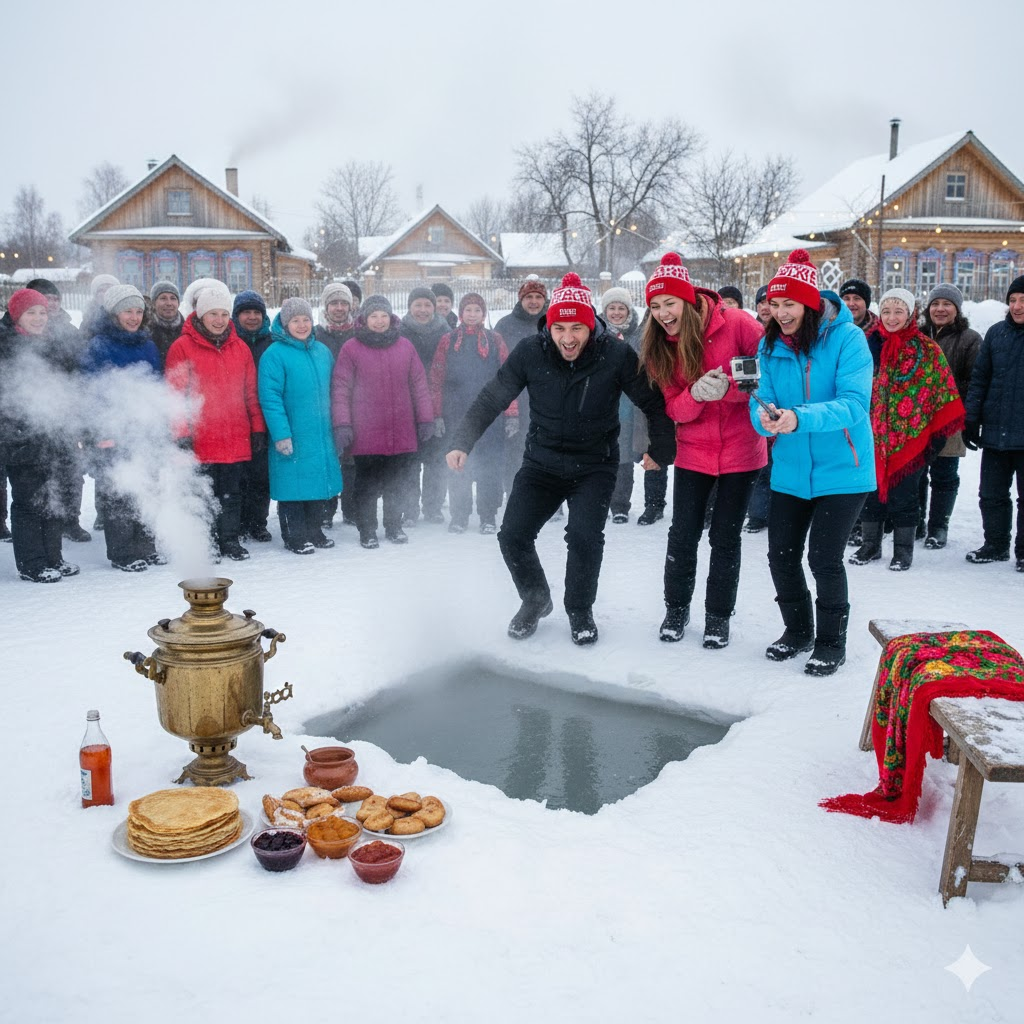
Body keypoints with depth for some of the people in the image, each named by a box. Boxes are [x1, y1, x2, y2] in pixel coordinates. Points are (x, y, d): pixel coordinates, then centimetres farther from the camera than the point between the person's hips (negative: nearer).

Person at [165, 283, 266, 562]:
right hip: (201, 442, -4)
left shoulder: (240, 348, 10)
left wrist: (258, 429, 10)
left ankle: (229, 541, 21)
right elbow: (175, 395, -6)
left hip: (236, 440, 4)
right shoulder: (182, 347, -3)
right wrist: (182, 432, -10)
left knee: (232, 494, 11)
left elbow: (251, 393, 13)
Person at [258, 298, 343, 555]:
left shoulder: (322, 351, 11)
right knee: (294, 485, -1)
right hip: (291, 436, -6)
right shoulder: (274, 355, -9)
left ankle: (314, 531, 27)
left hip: (320, 435, 6)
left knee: (318, 483, 13)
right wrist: (281, 434, -18)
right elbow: (270, 397, -13)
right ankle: (294, 536, 12)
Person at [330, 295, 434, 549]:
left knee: (397, 485, 13)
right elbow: (340, 389, -4)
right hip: (366, 435, -3)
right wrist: (342, 425, -10)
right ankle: (367, 531, 18)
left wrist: (426, 419, 9)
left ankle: (394, 526, 27)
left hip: (402, 434, 3)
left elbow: (419, 385, 11)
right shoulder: (351, 348, -3)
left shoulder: (405, 346, 7)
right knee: (368, 486, 5)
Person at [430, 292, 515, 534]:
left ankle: (488, 517, 12)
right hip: (456, 416, 0)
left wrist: (511, 414, -2)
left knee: (490, 467, 1)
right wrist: (437, 415, -2)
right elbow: (436, 381, 5)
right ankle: (459, 516, 15)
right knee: (458, 468, 4)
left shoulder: (495, 340, 7)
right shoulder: (447, 342, 7)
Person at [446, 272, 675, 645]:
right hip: (542, 462, 2)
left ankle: (580, 610, 9)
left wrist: (661, 449, -5)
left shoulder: (617, 354, -17)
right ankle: (535, 600, 24)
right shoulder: (530, 352, -13)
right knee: (513, 536, -5)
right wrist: (462, 441, -12)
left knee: (584, 537, -19)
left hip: (595, 466, -2)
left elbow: (654, 402, -4)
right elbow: (492, 398, -4)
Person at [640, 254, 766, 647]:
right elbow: (674, 407, -4)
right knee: (682, 534, 8)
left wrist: (729, 388, -29)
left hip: (740, 450, -3)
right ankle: (676, 608, 28)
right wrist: (696, 394, -26)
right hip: (693, 451, 3)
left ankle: (718, 615, 23)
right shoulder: (659, 347, -1)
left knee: (725, 537, 6)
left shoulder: (735, 324, -15)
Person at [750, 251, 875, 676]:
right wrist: (765, 418, -28)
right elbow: (762, 401, -4)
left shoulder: (847, 338, -14)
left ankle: (831, 642, 17)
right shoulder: (770, 345, 1)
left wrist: (799, 418, -39)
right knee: (781, 555, 9)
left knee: (824, 558, -7)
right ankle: (797, 631, 33)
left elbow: (854, 403, -24)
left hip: (841, 469, -5)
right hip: (790, 470, 5)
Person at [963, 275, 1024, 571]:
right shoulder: (997, 333, 4)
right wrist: (971, 420, 1)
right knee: (992, 494, 11)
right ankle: (996, 545, 26)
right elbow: (979, 378, 6)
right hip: (995, 432, 3)